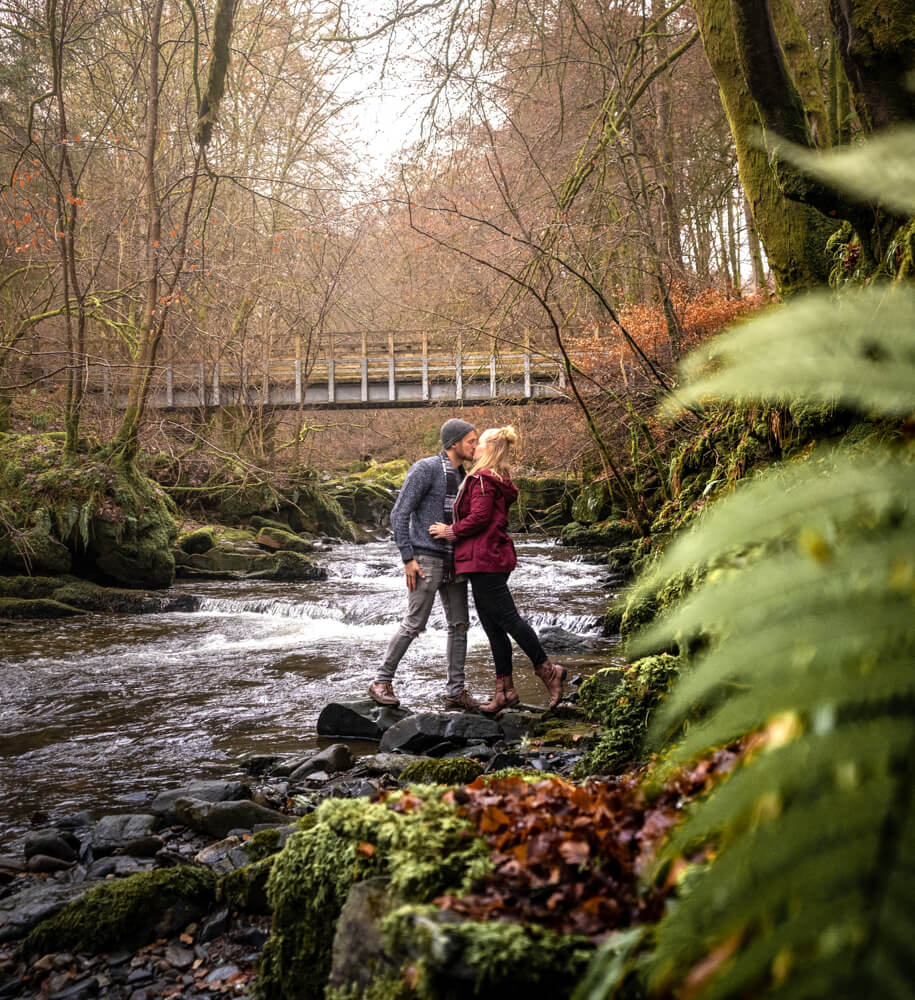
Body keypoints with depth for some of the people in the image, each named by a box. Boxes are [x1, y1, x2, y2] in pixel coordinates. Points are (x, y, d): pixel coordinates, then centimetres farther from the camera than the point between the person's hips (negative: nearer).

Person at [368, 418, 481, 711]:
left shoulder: (461, 475, 14)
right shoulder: (424, 469, -10)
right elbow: (399, 514, -12)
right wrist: (408, 559, -16)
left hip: (454, 560, 8)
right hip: (427, 559, -8)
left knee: (459, 624, 5)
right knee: (414, 624, -6)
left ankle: (456, 692, 11)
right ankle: (382, 681, 8)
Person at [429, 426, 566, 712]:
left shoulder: (483, 479, -12)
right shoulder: (497, 481, 19)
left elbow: (479, 517, -20)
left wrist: (450, 530, -8)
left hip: (485, 560, -11)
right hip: (492, 560, 11)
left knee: (507, 618, -6)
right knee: (493, 626, 10)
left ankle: (547, 670, 1)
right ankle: (504, 690, 13)